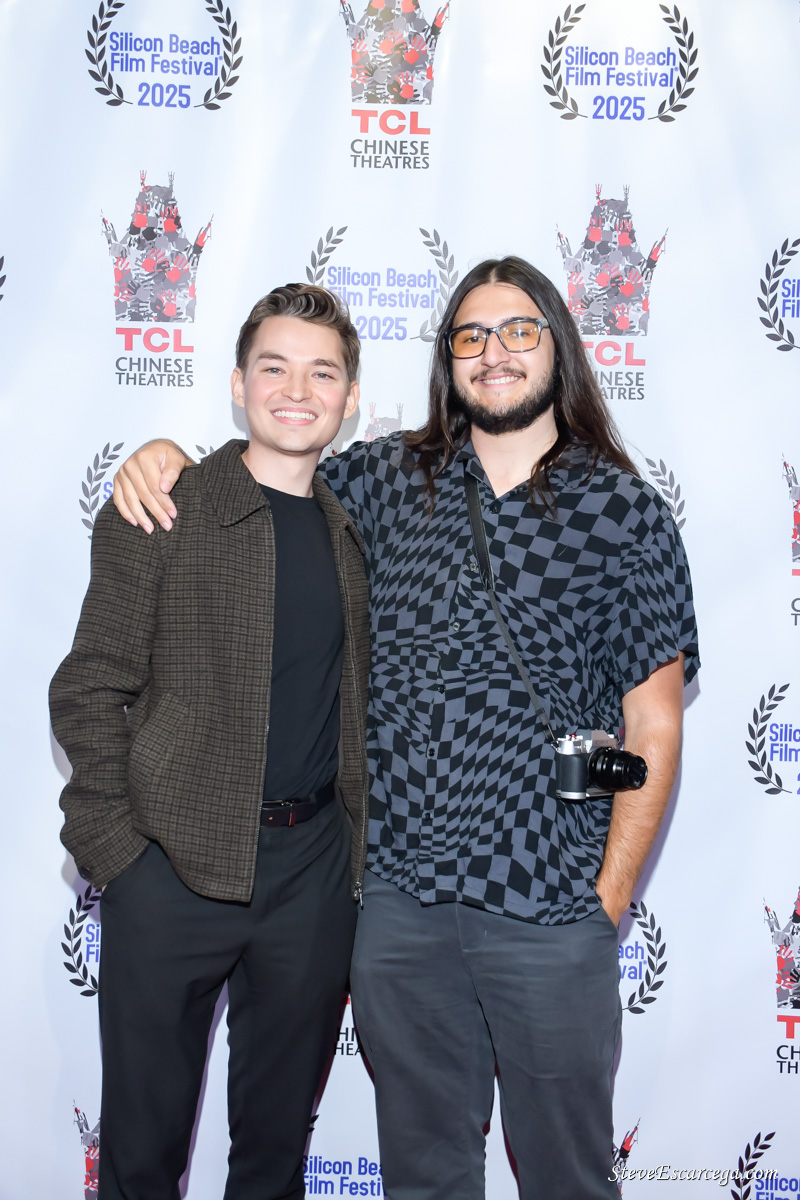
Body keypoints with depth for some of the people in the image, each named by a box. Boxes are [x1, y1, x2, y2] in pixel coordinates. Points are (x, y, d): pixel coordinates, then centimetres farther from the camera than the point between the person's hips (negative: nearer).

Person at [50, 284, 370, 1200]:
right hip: (175, 862, -3)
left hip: (316, 863, 4)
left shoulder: (354, 529, 8)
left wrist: (358, 833, 5)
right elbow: (89, 692, -6)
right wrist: (111, 843, -12)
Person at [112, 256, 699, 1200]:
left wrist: (610, 896, -5)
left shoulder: (624, 511, -2)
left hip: (550, 907, -2)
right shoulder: (387, 478, 4)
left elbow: (652, 725, -2)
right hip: (394, 888, 2)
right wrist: (165, 455, -2)